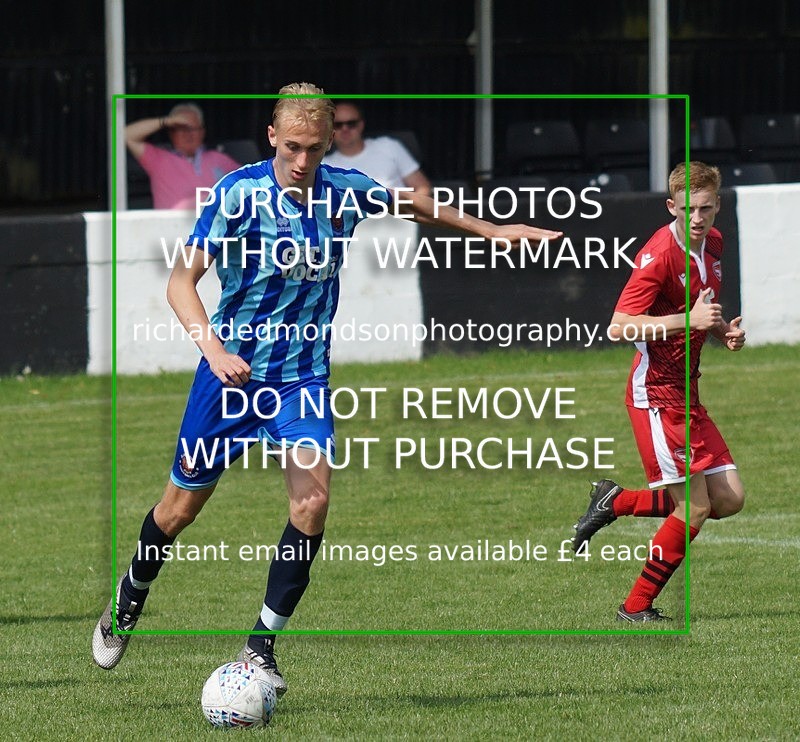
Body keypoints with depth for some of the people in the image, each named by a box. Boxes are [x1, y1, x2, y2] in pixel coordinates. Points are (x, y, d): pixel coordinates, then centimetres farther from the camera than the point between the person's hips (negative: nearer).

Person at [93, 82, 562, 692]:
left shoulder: (344, 190, -5)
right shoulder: (239, 194, -17)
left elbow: (408, 202, 18)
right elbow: (182, 281, -19)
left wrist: (489, 230, 26)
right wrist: (215, 351, -35)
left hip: (303, 374, 2)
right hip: (232, 369, -2)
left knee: (312, 500, -18)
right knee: (181, 508, 8)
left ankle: (261, 648, -7)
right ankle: (129, 601, 38)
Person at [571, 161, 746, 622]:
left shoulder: (713, 244, 7)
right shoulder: (660, 253, -18)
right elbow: (619, 327, -24)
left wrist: (724, 331, 3)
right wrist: (689, 319, -28)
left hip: (687, 393, 8)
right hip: (656, 392, -8)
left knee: (729, 500, 3)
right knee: (694, 507, -11)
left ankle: (615, 503, 18)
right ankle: (636, 609, 4)